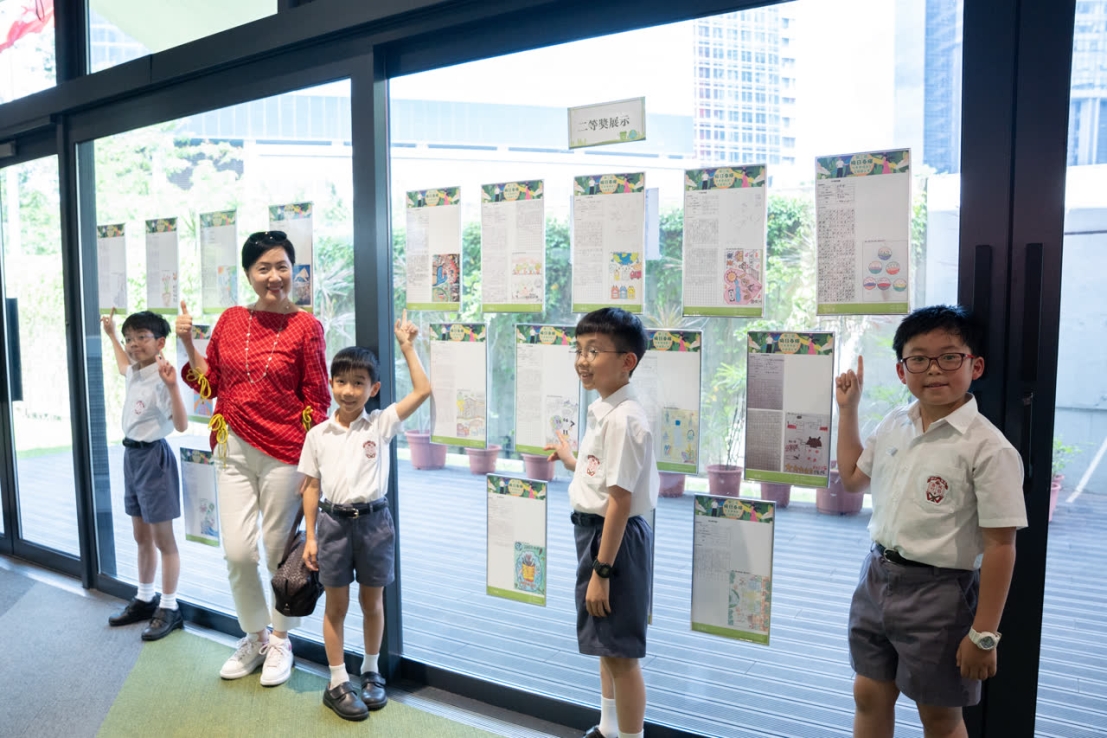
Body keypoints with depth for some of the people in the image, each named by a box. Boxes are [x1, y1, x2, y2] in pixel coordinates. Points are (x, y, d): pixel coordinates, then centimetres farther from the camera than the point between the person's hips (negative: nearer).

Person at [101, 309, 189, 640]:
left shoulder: (160, 379, -19)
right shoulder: (134, 374, 7)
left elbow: (181, 425, -29)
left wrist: (172, 386, -40)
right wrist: (111, 335, 40)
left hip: (154, 457, -9)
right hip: (132, 455, 9)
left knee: (162, 538, 1)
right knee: (141, 536, 19)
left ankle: (169, 608, 11)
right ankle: (144, 599, 32)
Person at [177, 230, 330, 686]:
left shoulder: (305, 326, -6)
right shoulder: (230, 320, 6)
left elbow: (316, 397, -5)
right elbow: (209, 384, 12)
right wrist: (188, 344, -1)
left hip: (284, 451, -3)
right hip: (234, 449, 4)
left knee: (280, 551, 8)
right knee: (237, 553, 4)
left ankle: (280, 641, 31)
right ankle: (253, 638, 30)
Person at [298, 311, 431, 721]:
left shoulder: (380, 424, -3)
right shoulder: (318, 434, 1)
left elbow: (422, 391, -9)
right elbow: (312, 487, 4)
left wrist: (406, 346, -6)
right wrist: (310, 537, 2)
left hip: (373, 520, 0)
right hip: (333, 521, 1)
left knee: (372, 602, 13)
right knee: (336, 605, 11)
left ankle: (371, 673, 33)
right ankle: (338, 684, 24)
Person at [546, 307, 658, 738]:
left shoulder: (623, 418, -23)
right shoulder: (601, 411, 7)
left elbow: (621, 499, -24)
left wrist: (601, 571, -23)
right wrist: (571, 461, 29)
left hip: (616, 539, -11)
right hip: (595, 533, 11)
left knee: (620, 653, 4)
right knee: (605, 646, 24)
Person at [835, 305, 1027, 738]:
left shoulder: (988, 449, -18)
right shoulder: (894, 425, 2)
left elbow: (999, 546, -16)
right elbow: (853, 478, 19)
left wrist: (984, 634, -15)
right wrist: (847, 408, 15)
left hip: (938, 592, -5)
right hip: (878, 575, 6)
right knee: (869, 695, 18)